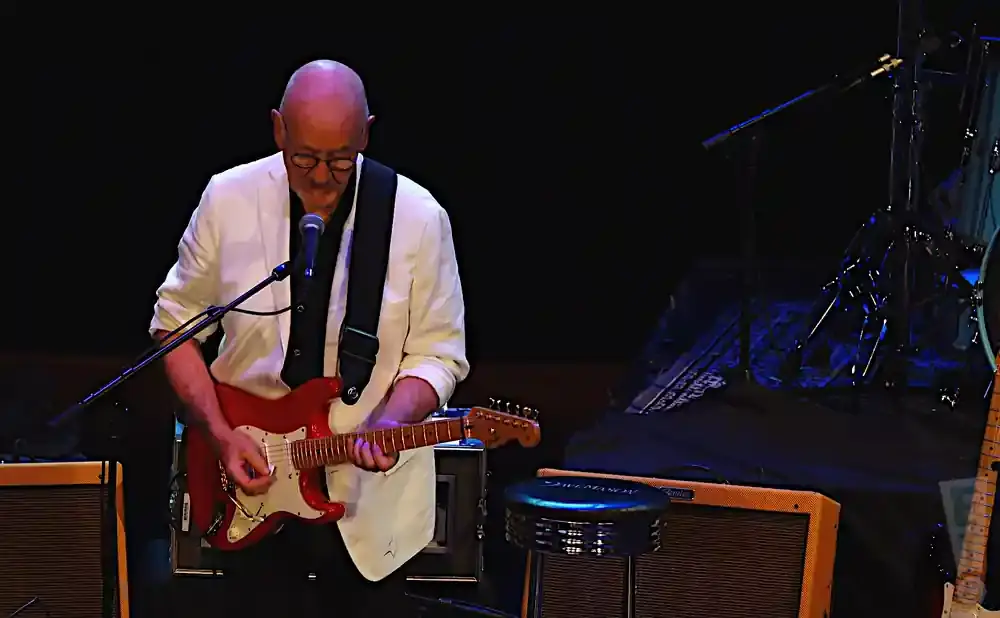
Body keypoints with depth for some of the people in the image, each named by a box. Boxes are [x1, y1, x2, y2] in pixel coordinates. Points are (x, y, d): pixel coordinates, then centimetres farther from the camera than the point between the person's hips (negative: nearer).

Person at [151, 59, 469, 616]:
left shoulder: (419, 218, -12)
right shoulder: (228, 200, -8)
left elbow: (438, 353, -6)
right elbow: (175, 321, 2)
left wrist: (389, 423, -24)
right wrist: (220, 433, -9)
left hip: (370, 497, -1)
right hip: (250, 486, 1)